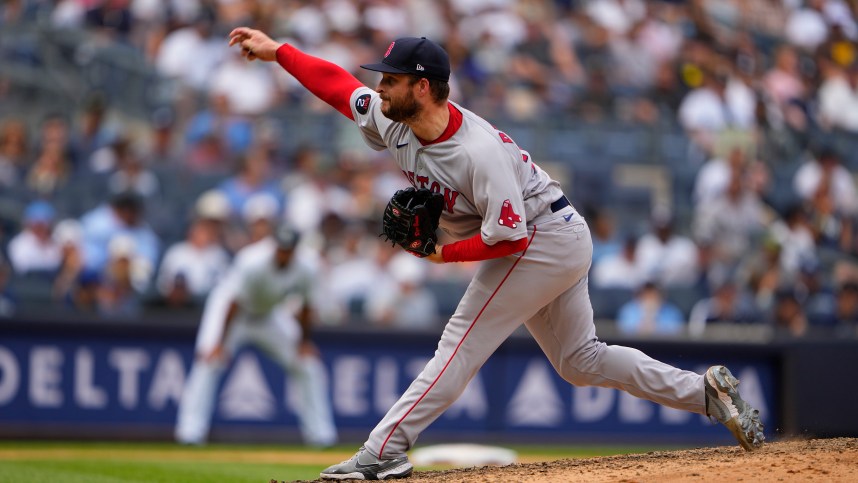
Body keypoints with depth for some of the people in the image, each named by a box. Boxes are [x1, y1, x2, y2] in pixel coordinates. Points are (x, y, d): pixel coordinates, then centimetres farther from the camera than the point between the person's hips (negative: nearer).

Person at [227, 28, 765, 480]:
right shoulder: (395, 124, -8)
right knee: (580, 361, 14)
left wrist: (442, 254, -21)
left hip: (543, 240, -10)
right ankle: (705, 391, 13)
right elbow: (339, 84, 5)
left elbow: (510, 238, -31)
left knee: (462, 347, -12)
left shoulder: (480, 152, -32)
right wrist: (277, 50, 3)